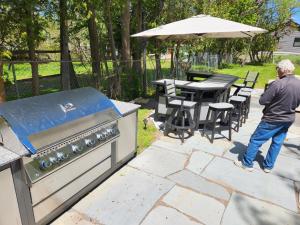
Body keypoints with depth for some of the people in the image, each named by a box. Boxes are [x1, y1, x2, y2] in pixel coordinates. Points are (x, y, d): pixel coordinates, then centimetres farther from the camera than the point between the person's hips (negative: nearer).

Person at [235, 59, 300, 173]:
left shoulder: (277, 84, -24)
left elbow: (262, 101, -20)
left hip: (273, 119, -7)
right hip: (288, 120, 7)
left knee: (255, 140, 5)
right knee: (277, 143, 17)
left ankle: (247, 163, 15)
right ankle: (268, 166, 29)